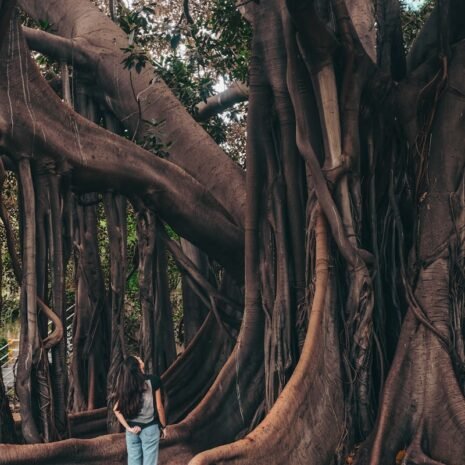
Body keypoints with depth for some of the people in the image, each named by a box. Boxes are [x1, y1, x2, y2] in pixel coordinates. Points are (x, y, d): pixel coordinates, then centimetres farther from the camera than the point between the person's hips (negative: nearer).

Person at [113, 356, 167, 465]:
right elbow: (159, 407, -5)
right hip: (149, 428, -4)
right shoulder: (152, 380, -10)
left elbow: (116, 409, -3)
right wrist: (163, 426, 6)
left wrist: (128, 428, -1)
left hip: (132, 428, 4)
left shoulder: (125, 385, 1)